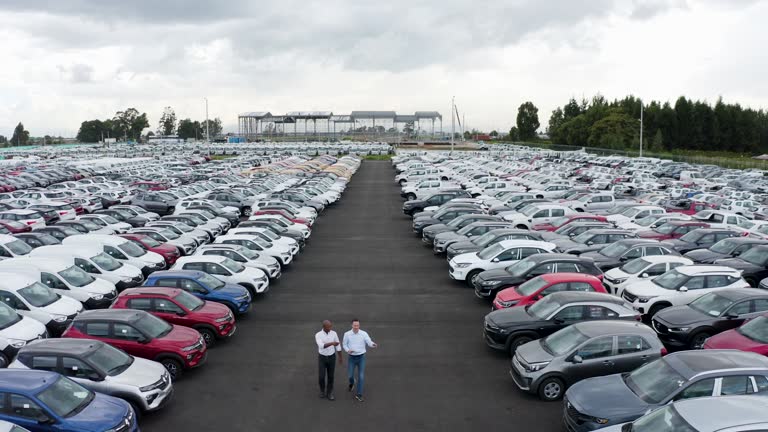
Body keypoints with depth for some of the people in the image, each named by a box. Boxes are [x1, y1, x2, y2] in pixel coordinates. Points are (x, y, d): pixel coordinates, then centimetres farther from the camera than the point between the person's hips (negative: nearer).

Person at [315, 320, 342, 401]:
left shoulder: (334, 333, -9)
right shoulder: (318, 335, -18)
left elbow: (338, 346, 2)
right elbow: (321, 346, -35)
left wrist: (340, 358, 8)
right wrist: (332, 343, -49)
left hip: (331, 357, 2)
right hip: (322, 358, -2)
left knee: (330, 376, 7)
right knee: (321, 377, -1)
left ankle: (329, 393, 23)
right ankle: (322, 390, 29)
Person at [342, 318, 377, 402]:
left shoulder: (364, 334, -11)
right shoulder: (347, 334, -9)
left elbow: (370, 343, -20)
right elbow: (344, 345, 3)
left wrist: (373, 345, -46)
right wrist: (348, 350, -19)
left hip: (361, 357, -1)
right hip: (351, 358, 1)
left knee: (361, 376, -4)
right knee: (350, 374, 10)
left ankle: (358, 394, 10)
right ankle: (352, 383, 48)